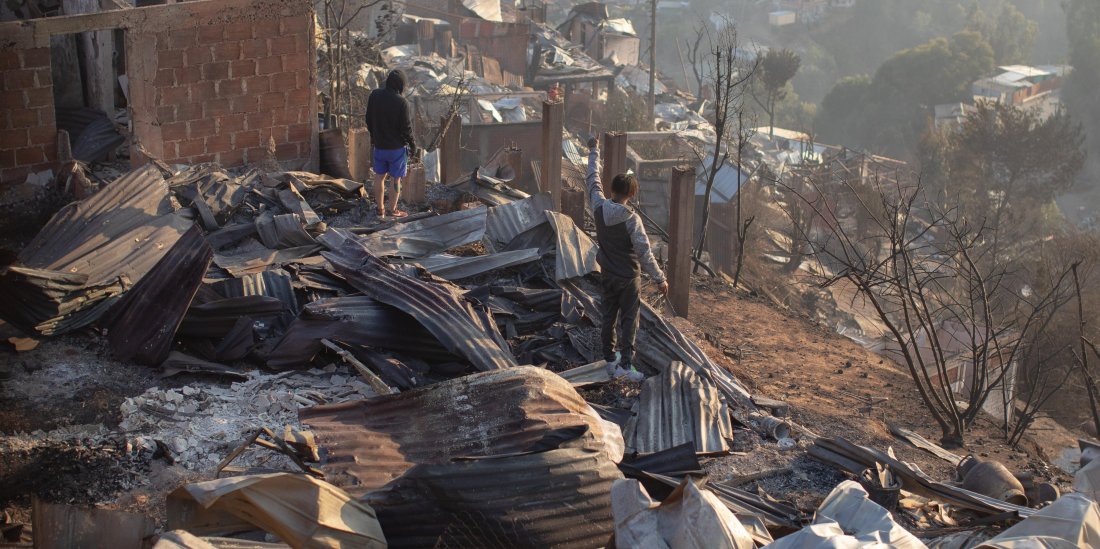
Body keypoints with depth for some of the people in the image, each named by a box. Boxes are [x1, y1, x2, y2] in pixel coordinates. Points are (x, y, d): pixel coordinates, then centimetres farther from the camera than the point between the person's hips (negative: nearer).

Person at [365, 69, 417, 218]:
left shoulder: (374, 96, -6)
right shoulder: (401, 102, -23)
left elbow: (368, 119, 5)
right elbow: (406, 128, -17)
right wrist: (413, 145, -2)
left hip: (379, 145, 5)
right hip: (397, 146, -5)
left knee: (379, 176, 16)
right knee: (397, 178, 10)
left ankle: (380, 209, 24)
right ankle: (392, 209, 18)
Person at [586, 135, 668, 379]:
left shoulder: (599, 208, -11)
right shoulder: (631, 219, -24)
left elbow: (593, 179, 5)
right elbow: (644, 252, -24)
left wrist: (594, 151, 18)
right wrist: (659, 279, -17)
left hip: (607, 275, 5)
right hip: (628, 277, -5)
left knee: (608, 317, 17)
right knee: (628, 320, 3)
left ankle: (610, 358, 28)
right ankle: (625, 364, 0)